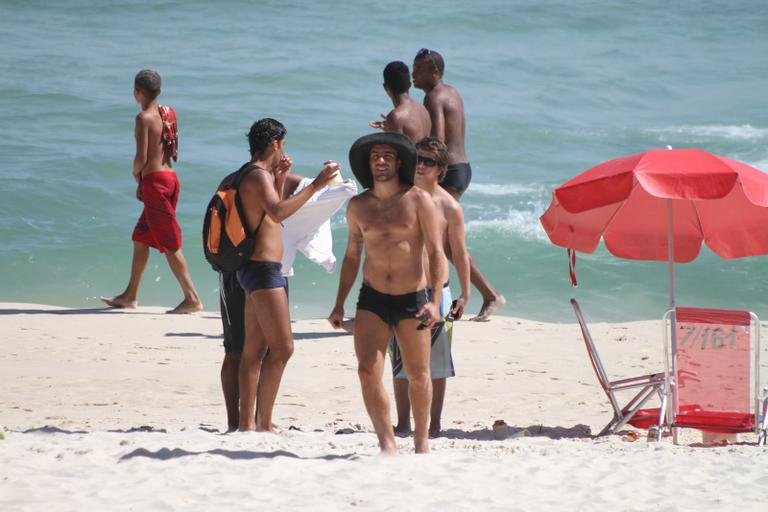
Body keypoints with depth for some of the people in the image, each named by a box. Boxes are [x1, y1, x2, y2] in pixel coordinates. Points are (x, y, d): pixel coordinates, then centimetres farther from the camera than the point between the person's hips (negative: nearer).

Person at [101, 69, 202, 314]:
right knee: (140, 238, 18)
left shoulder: (144, 118, -14)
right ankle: (130, 295, 26)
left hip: (154, 181, -9)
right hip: (170, 176, 9)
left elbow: (142, 158, -18)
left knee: (170, 244, -6)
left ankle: (192, 298, -7)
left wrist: (136, 175, 3)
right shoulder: (168, 114, 10)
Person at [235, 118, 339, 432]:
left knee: (255, 348, 12)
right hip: (264, 269, -11)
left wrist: (280, 181, 26)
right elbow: (278, 213, -32)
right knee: (281, 348, -11)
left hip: (255, 269, 11)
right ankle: (263, 423, -13)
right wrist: (315, 185, -34)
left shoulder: (254, 176, 18)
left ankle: (246, 423, 14)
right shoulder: (258, 176, -14)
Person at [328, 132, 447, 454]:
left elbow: (436, 253, -7)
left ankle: (421, 437, 29)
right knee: (368, 372, -14)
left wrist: (434, 302, -18)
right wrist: (339, 304, 13)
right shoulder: (358, 206, 6)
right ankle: (387, 442, -9)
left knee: (418, 376, 7)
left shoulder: (419, 200, -4)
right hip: (372, 300, 2)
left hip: (412, 300, -2)